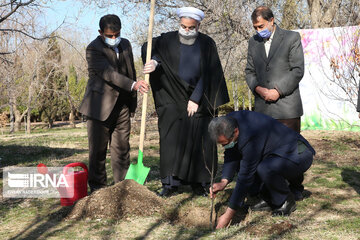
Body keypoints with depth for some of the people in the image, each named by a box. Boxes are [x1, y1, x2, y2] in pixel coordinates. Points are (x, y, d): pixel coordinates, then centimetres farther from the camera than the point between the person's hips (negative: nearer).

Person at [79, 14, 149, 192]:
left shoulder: (125, 44, 11)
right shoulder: (94, 49, -13)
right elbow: (109, 73, -25)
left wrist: (132, 100, 20)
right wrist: (133, 85, -37)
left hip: (122, 106, 6)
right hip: (100, 106, -5)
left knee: (122, 148, 7)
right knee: (98, 148, 1)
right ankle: (97, 187, 12)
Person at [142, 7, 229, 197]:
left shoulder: (207, 44, 0)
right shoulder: (168, 40, 1)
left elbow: (208, 74, -3)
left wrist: (195, 99, -9)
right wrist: (153, 61, -24)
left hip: (199, 100, 0)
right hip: (173, 98, 0)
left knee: (200, 141, -1)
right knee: (171, 140, -5)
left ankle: (199, 183, 8)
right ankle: (170, 183, 0)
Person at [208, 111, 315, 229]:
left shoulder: (250, 137, -33)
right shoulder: (229, 122, -9)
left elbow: (245, 177, -30)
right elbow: (231, 155, 3)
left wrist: (228, 215, -25)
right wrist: (224, 181, -13)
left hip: (300, 156, -9)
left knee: (264, 169, -34)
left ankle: (286, 202, -7)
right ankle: (269, 200, 9)